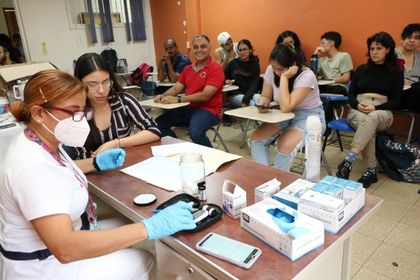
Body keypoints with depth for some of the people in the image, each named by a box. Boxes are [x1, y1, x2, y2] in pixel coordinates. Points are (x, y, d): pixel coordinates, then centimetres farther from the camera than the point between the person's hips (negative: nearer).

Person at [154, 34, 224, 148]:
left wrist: (178, 99, -25)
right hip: (188, 108, 7)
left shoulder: (216, 69, -10)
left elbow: (205, 96, -20)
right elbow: (176, 88, 11)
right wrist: (163, 96, -12)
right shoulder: (187, 69, 14)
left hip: (208, 110, -7)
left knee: (195, 132, -36)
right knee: (159, 123, -7)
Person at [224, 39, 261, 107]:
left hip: (250, 93, 1)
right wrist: (226, 81, -8)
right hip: (234, 95, -1)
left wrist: (245, 100, -22)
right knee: (253, 104, -31)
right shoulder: (233, 63, 7)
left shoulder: (255, 64, 4)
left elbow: (254, 84, -6)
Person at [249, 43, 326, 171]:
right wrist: (263, 103, -20)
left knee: (285, 146, -32)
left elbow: (286, 107, -32)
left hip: (309, 116, -6)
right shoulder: (271, 70, -9)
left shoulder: (306, 76, -25)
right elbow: (265, 96, 4)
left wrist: (284, 77, -30)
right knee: (256, 138, -17)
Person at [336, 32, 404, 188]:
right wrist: (357, 105, -11)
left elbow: (395, 101, 4)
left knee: (372, 118, -40)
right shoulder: (361, 69, 18)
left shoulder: (395, 72, 11)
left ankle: (348, 161, -50)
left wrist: (375, 108, -15)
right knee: (367, 125, -37)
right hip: (358, 110, 2)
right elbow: (350, 95, 12)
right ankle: (371, 171, -34)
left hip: (382, 112, -1)